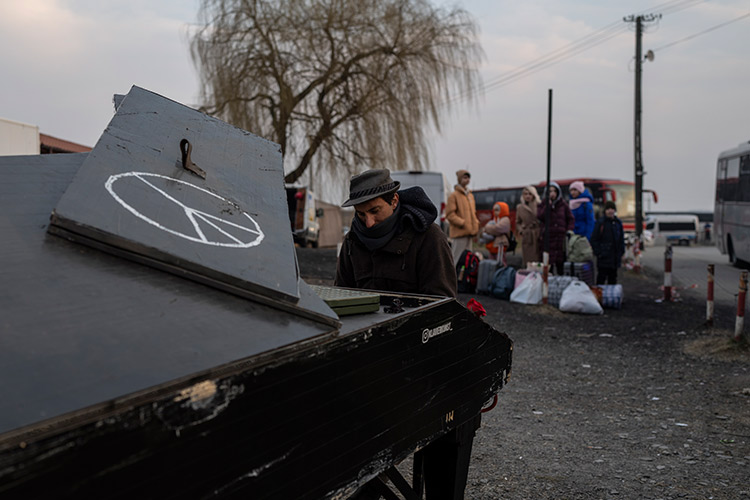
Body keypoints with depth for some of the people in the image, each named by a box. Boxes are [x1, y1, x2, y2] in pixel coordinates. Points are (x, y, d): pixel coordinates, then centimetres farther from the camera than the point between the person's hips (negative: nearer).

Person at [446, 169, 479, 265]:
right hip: (459, 232, -8)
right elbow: (450, 214, -12)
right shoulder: (454, 195, -6)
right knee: (457, 259, -8)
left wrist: (475, 224, 10)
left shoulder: (470, 195, 18)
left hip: (469, 232, 8)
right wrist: (462, 223, -18)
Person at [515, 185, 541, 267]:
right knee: (528, 262, 1)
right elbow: (518, 222, 22)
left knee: (539, 261, -6)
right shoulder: (519, 207, 11)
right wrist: (520, 230, 6)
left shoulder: (539, 206, 1)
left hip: (538, 238, -2)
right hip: (527, 238, 2)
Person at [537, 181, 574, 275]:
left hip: (561, 237, 1)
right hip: (547, 237, -1)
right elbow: (540, 217, -10)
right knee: (548, 263, -6)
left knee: (561, 263, 1)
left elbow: (571, 219, 12)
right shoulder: (542, 205, 8)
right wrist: (548, 205, -13)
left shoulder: (563, 204, 9)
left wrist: (569, 231, -2)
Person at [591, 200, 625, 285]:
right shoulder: (601, 222, -7)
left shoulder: (618, 222, 9)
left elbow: (621, 238, 17)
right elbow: (594, 239, -7)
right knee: (601, 278, -5)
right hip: (604, 257, -5)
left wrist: (622, 251, 9)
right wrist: (598, 252, -13)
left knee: (613, 278, 13)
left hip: (615, 257, 5)